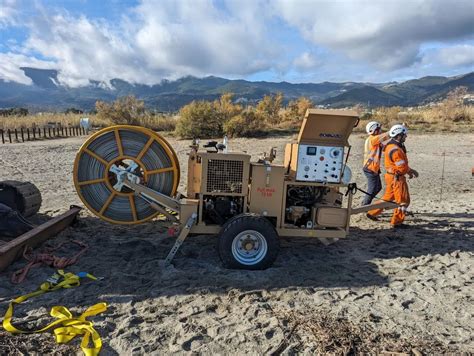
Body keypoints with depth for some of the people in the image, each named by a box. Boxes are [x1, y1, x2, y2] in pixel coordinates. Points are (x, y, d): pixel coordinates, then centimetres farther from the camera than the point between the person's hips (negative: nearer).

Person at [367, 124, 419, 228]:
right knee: (403, 200, 1)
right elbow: (402, 167, -22)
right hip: (396, 178, -10)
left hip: (391, 176, 10)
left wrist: (409, 170, 7)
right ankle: (396, 222, 10)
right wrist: (411, 171, -5)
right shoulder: (395, 150, -23)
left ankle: (372, 213, 26)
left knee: (388, 197, 20)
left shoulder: (392, 146, 11)